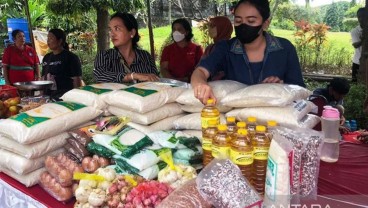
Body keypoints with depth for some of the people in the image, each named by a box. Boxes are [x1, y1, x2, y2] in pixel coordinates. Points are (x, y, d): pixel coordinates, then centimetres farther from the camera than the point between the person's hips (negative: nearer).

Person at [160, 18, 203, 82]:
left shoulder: (197, 49, 11)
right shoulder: (167, 49, 15)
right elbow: (163, 69, 5)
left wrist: (187, 79, -13)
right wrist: (175, 80, -14)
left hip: (191, 83, 0)